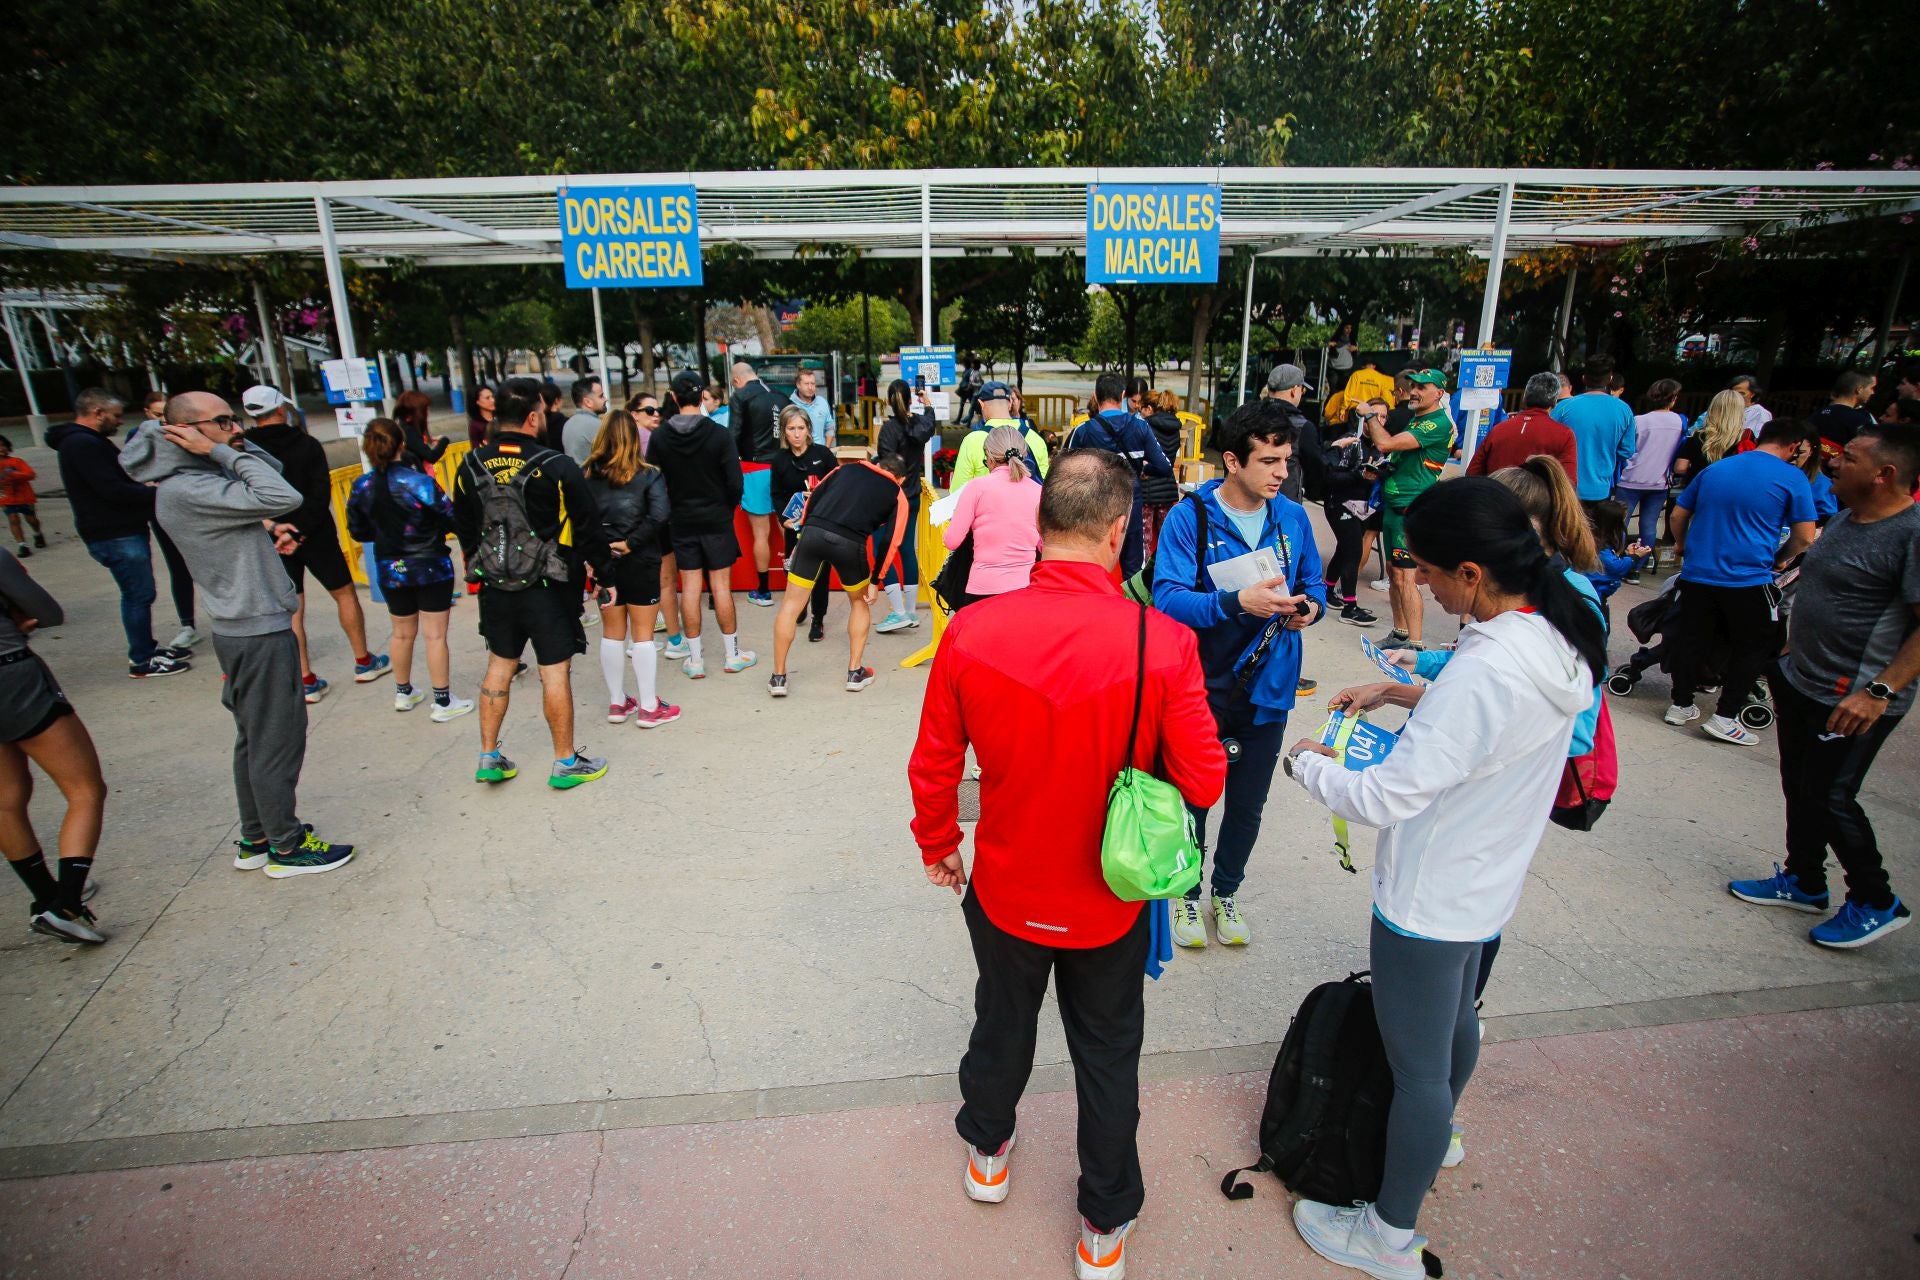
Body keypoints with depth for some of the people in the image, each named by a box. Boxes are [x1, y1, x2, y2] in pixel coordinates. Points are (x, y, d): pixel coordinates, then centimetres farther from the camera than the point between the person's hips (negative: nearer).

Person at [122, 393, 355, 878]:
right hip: (259, 634, -10)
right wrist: (225, 452, -19)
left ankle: (255, 838, 31)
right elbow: (282, 499, -30)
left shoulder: (204, 477, 10)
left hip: (246, 629, 10)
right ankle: (286, 847, 14)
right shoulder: (185, 490, -20)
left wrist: (269, 528, -3)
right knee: (277, 742, 1)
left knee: (254, 739, 18)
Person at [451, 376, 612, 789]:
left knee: (499, 664, 17)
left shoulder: (471, 466, 1)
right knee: (555, 671, 3)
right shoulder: (557, 467, -15)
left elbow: (464, 529, 11)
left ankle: (489, 758, 26)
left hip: (495, 585, 5)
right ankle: (565, 763, 14)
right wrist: (604, 575, 1)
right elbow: (588, 529, -10)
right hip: (548, 586, -5)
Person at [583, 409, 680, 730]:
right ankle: (649, 707, 11)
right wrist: (631, 542, -15)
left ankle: (617, 703, 24)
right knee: (643, 634, 5)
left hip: (603, 561, 3)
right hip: (640, 562, -3)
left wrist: (598, 545, -5)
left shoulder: (589, 474, 0)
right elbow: (659, 514, -21)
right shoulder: (648, 474, -8)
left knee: (612, 633, 14)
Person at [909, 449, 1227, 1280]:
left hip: (1004, 891, 2)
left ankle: (988, 1153, 57)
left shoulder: (969, 633, -21)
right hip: (1110, 900, -1)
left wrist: (937, 846, 9)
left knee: (1001, 1024, 28)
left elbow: (933, 767, -10)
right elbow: (1203, 783, -17)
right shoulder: (1162, 643, -26)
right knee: (1107, 1054, 23)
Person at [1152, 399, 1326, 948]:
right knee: (1193, 800, 15)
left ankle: (1227, 892, 44)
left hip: (1267, 688, 4)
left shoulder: (1293, 517, -3)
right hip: (1201, 687, -4)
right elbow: (1168, 598, -25)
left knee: (1248, 804, 19)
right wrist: (1239, 602, -39)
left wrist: (1310, 607, -15)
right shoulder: (1188, 517, -16)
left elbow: (1315, 584, 8)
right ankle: (1189, 894, 40)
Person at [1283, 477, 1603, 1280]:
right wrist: (1401, 694, 5)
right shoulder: (1560, 636, -6)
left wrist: (1306, 763, -12)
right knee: (1456, 1022, 32)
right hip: (1486, 885, 9)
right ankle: (1436, 1134, 59)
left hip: (1429, 902, -9)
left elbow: (1384, 799, -30)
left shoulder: (1484, 672, -35)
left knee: (1417, 1065, 10)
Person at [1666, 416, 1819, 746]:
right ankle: (1724, 718, 8)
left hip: (1697, 573, 4)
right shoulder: (1792, 478, -4)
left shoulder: (1715, 468, 9)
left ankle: (1680, 705, 21)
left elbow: (1678, 514, 15)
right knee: (1753, 647, 10)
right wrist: (1778, 559, 13)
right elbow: (1805, 537, -5)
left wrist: (1681, 544, 32)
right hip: (1749, 579, -4)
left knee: (1691, 640, 14)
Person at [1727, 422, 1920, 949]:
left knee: (1830, 796, 1)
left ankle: (1876, 902, 21)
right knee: (1800, 787, 17)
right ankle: (1803, 882, 33)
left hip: (1853, 701, -8)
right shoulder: (1847, 518, 8)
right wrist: (1791, 651, 20)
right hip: (1801, 683, 9)